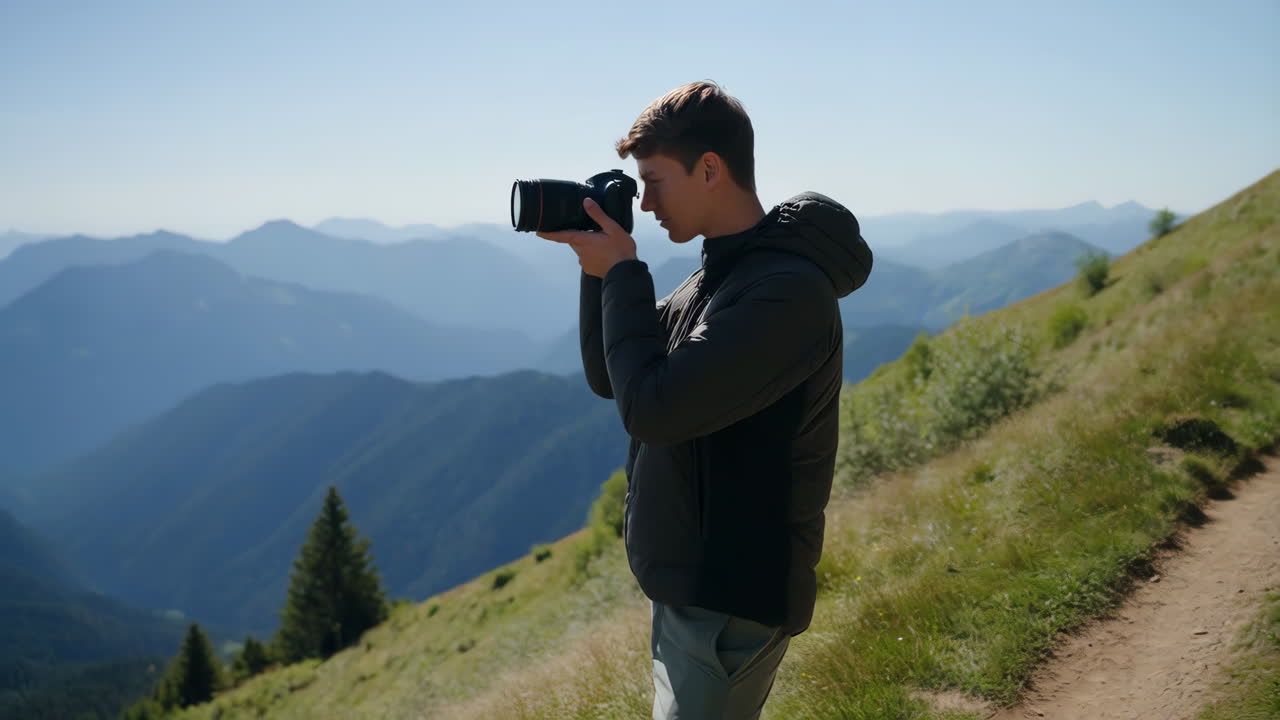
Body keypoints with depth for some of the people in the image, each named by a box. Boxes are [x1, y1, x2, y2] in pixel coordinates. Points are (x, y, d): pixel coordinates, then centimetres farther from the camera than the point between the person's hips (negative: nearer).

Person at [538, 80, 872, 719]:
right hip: (687, 586, 9)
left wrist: (622, 275, -15)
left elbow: (652, 408, -27)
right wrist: (601, 272, -1)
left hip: (732, 602, -9)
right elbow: (609, 378, 13)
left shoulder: (787, 291, -22)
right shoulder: (718, 275, 9)